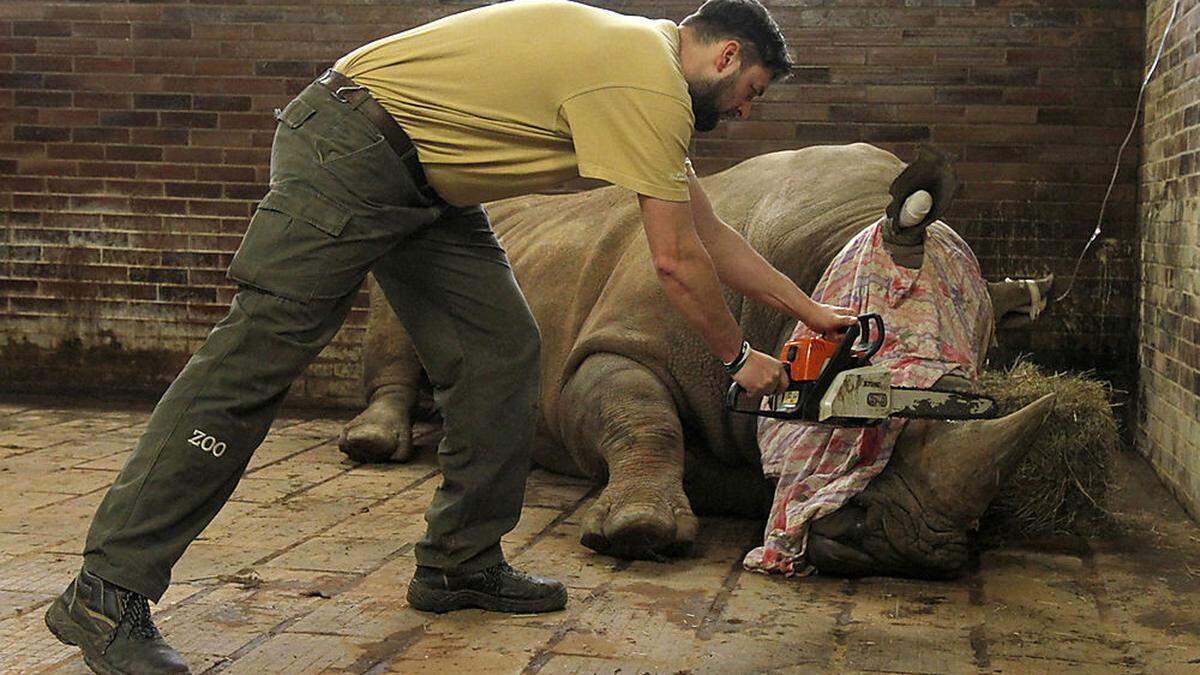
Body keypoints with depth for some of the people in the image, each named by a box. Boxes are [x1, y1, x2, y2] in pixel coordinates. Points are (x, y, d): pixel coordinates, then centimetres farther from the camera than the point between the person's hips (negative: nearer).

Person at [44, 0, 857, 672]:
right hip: (353, 147, -11)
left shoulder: (644, 66, 14)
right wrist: (738, 356, 2)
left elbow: (709, 233, 21)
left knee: (503, 355, 4)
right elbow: (676, 260, -13)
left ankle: (462, 565, 12)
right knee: (260, 352, -14)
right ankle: (109, 592, -12)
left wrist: (808, 308, 25)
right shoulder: (649, 81, -17)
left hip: (430, 186, 11)